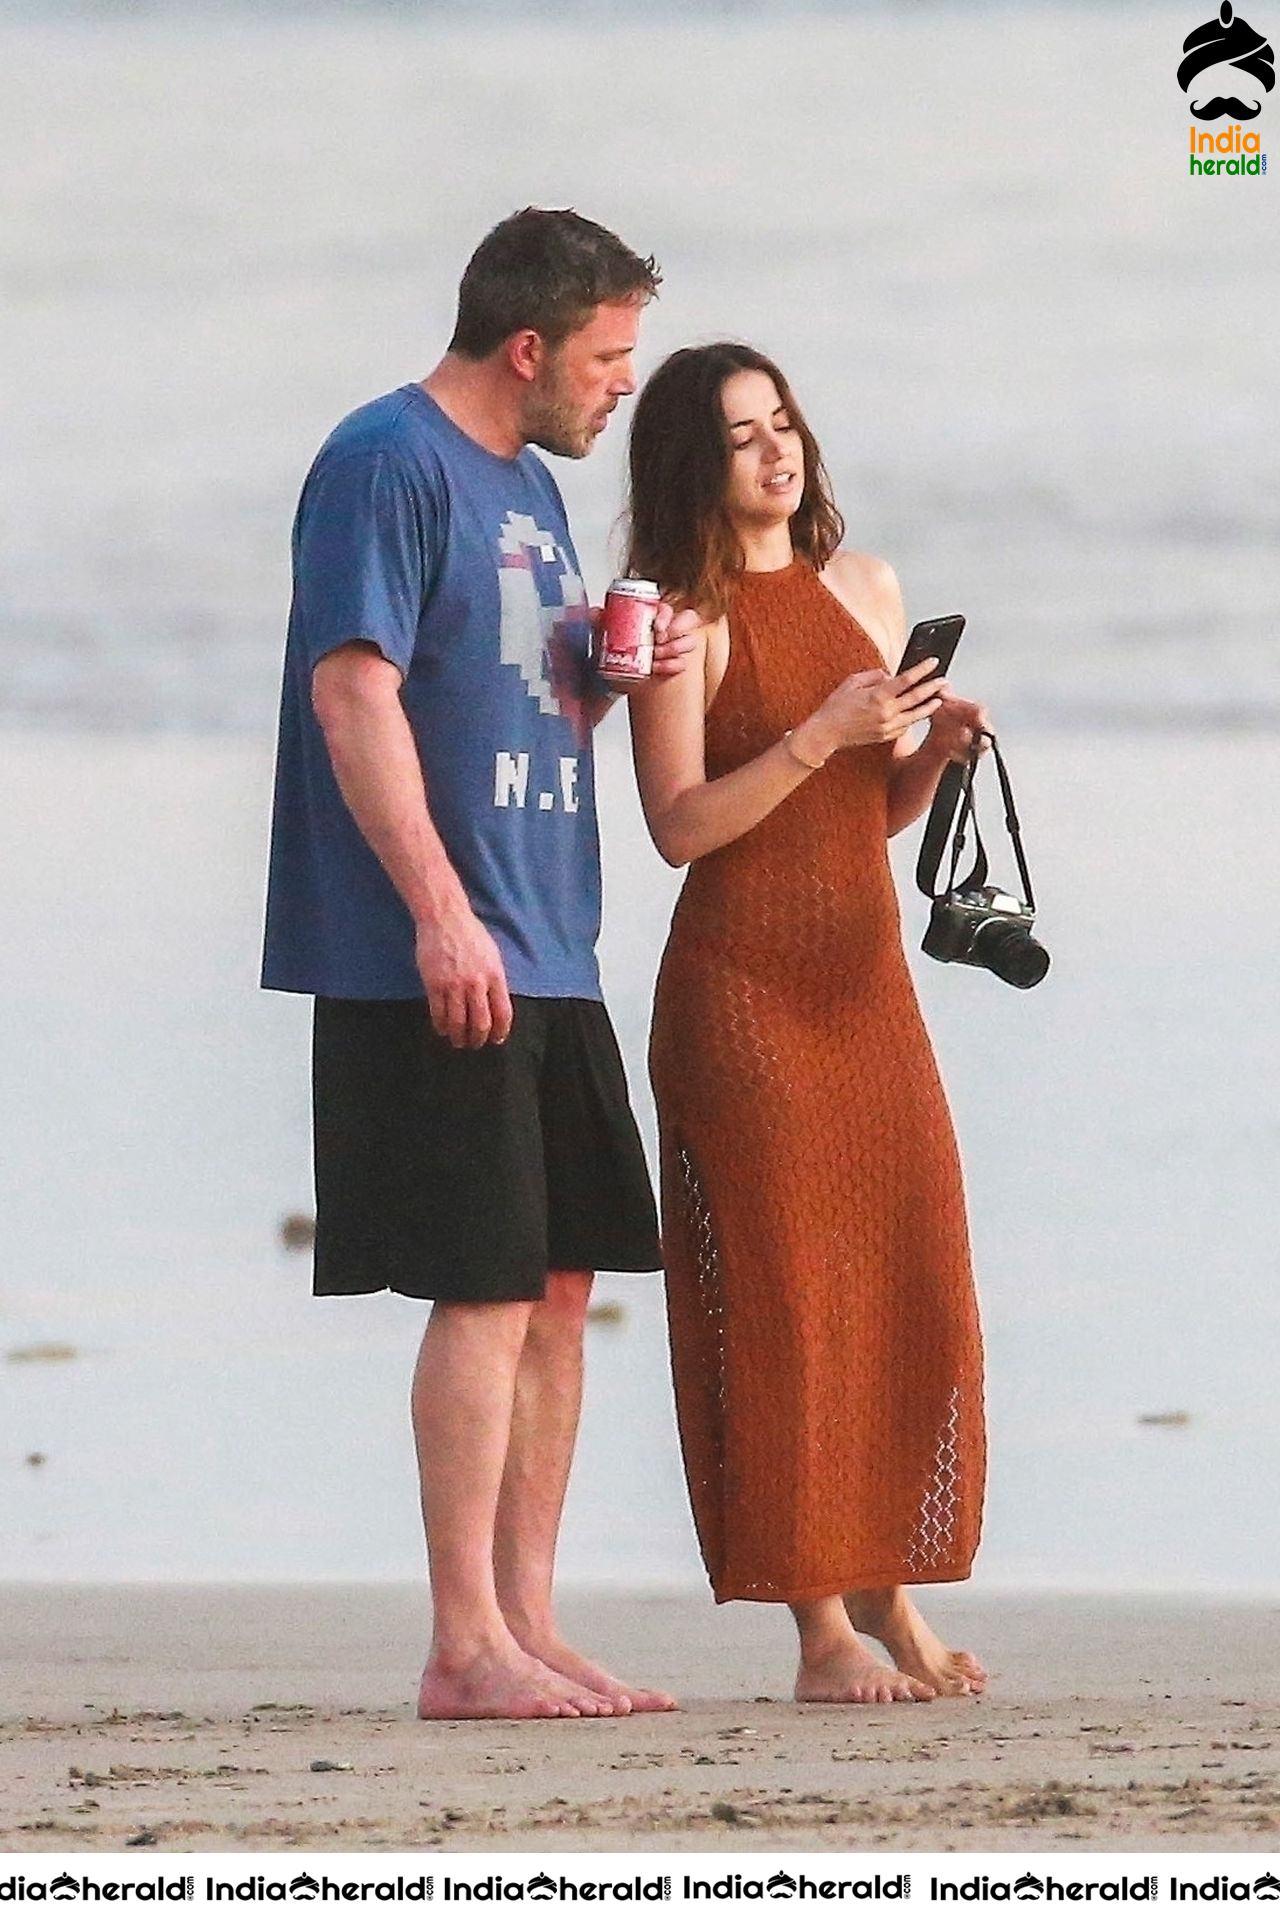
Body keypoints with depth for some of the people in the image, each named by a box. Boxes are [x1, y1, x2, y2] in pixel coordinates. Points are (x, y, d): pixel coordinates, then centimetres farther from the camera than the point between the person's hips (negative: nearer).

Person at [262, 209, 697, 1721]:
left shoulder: (528, 485, 19)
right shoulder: (388, 461, -9)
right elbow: (355, 692, -16)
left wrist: (614, 670, 5)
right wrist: (441, 912, -22)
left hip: (548, 959, 9)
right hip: (441, 965, -9)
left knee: (557, 1290, 9)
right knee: (487, 1290, -10)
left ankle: (528, 1627, 13)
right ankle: (469, 1646, -8)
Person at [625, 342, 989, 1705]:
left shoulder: (864, 592, 13)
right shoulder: (688, 617, -5)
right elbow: (681, 824, -13)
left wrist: (932, 750, 0)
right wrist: (822, 735, -19)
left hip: (867, 979, 6)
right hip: (740, 984, -6)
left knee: (913, 1277, 2)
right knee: (779, 1291, -6)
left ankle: (892, 1593, 12)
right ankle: (821, 1628, -4)